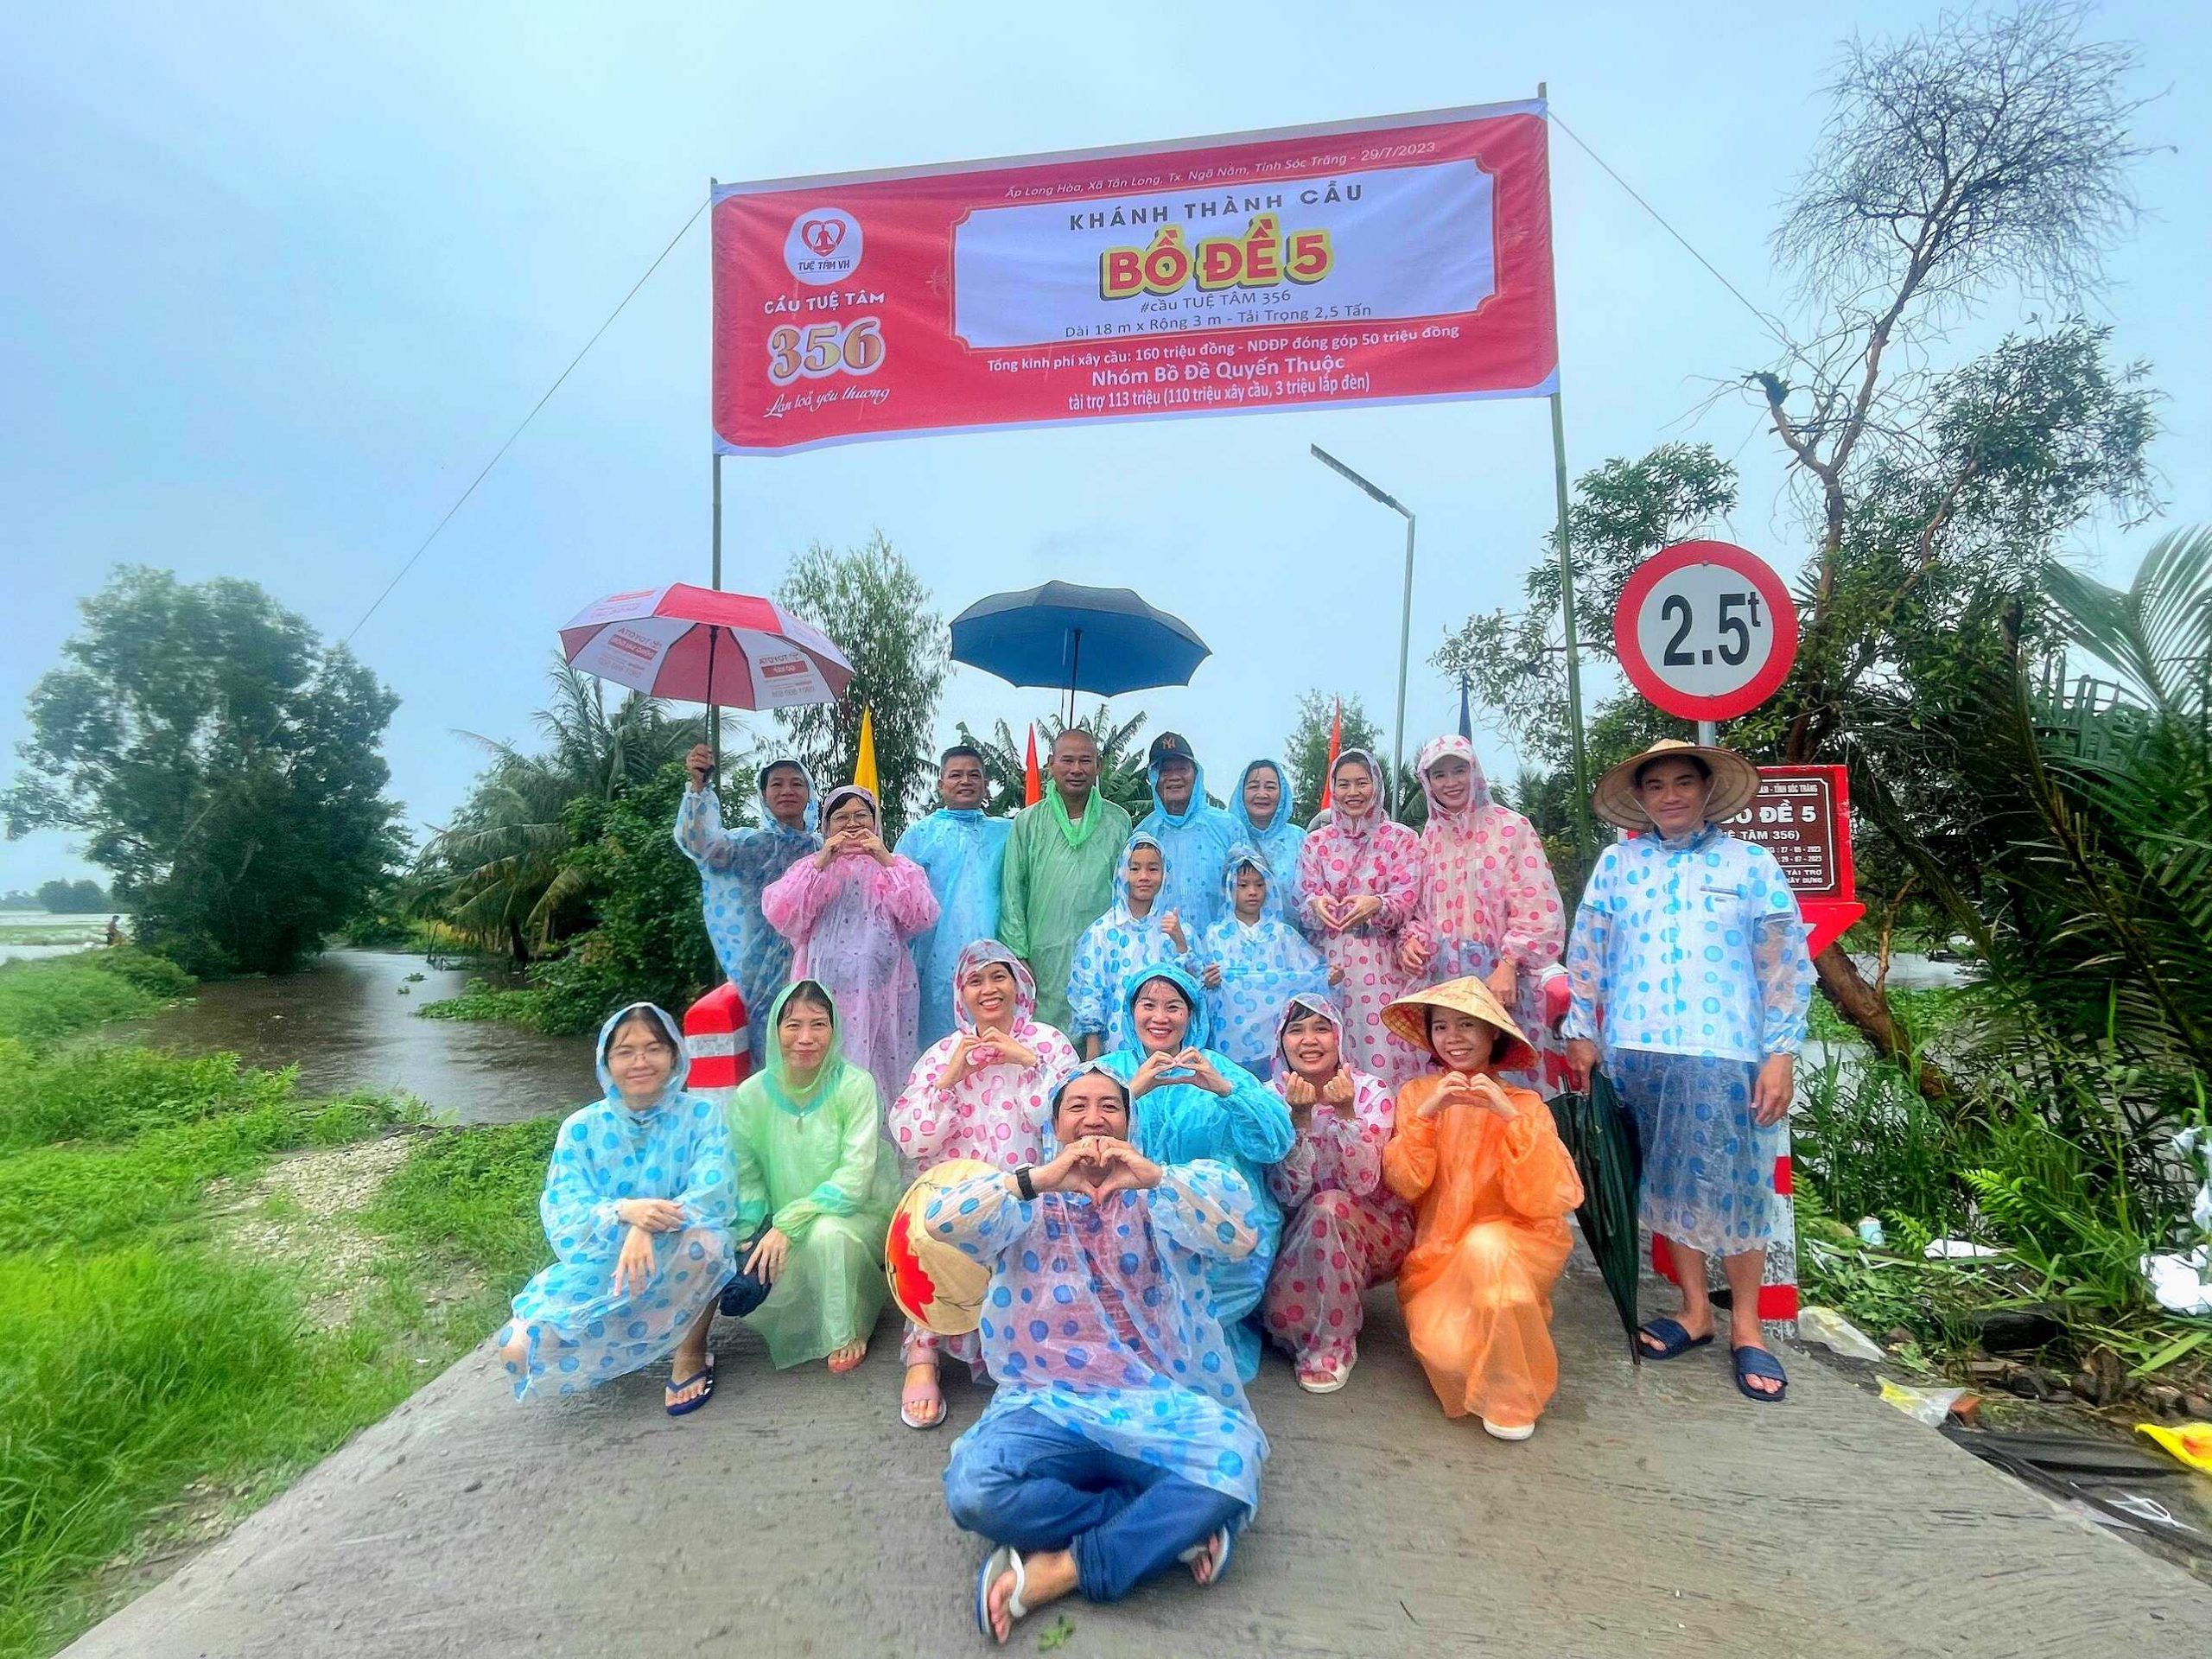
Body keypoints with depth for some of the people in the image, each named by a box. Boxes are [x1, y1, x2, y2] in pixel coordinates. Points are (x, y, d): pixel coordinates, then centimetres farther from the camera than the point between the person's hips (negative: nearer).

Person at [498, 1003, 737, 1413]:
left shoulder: (701, 1115, -7)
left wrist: (647, 1229, -38)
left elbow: (713, 1192, -19)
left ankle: (691, 1353, -7)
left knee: (703, 1239, -35)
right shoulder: (581, 1129, -1)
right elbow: (562, 1215, -11)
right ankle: (649, 1342, 9)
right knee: (520, 1348, -18)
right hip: (598, 1266, 3)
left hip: (676, 1271, -3)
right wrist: (623, 1211, -33)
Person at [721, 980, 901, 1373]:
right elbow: (746, 1177, 0)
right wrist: (754, 1235, -15)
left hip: (858, 1218, -3)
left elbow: (854, 1180, -19)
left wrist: (789, 1223, -24)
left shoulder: (856, 1085, -16)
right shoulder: (751, 1094, -5)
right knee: (746, 1290, -24)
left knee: (827, 1232, -35)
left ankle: (846, 1334, -8)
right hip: (780, 1227, 3)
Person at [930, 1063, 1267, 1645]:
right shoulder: (1026, 1199, 9)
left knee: (1231, 1467, -30)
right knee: (973, 1489, -29)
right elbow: (938, 1221, -11)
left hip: (1159, 1401, 0)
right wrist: (1039, 1179, -25)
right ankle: (1177, 1522, -12)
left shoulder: (1162, 1195, 9)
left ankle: (1061, 1571, -16)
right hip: (1046, 1404, 1)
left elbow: (1242, 1237, -11)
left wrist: (1157, 1176, -26)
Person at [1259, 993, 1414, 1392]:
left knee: (1327, 1207, -33)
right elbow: (1287, 1194, -19)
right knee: (1281, 1311, -28)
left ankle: (1332, 1345, -15)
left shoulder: (1370, 1090, -12)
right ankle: (1316, 1329, 8)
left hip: (1375, 1230, -1)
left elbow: (1363, 1184, -23)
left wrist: (1345, 1111, -35)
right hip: (1300, 1233, 1)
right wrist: (1298, 1115, -31)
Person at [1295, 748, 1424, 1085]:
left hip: (1380, 965, -2)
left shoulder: (1401, 839, 5)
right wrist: (1317, 904, -19)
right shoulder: (1316, 841, 10)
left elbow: (1407, 900, -4)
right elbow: (1302, 901, 5)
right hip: (1328, 964, 2)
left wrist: (1376, 905, -26)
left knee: (1380, 1048, -8)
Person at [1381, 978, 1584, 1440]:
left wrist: (1510, 1116, -24)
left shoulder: (1524, 1103, -3)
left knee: (1484, 1245, -35)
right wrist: (1426, 1113, -23)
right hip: (1438, 1253, 1)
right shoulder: (1416, 1094, 1)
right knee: (1446, 1349, -26)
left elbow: (1546, 1200, -15)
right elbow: (1405, 1185, -10)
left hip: (1516, 1244, -1)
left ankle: (1513, 1396, -11)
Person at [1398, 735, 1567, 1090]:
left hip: (1499, 979, -4)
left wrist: (1508, 966, -16)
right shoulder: (1429, 837, 11)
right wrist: (1410, 940, -2)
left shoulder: (1511, 827, -3)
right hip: (1439, 981, 4)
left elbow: (1539, 910, -8)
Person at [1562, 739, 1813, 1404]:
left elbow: (1785, 963, 2)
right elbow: (1587, 953, 9)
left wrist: (1781, 1053, -5)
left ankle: (1746, 1328, 19)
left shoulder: (1751, 862, 4)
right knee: (1667, 1182, 11)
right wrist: (1583, 1032, 5)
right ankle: (1694, 1310, 26)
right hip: (1637, 1051, 2)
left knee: (1735, 1188, 2)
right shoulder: (1616, 862, 8)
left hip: (1724, 1051, -2)